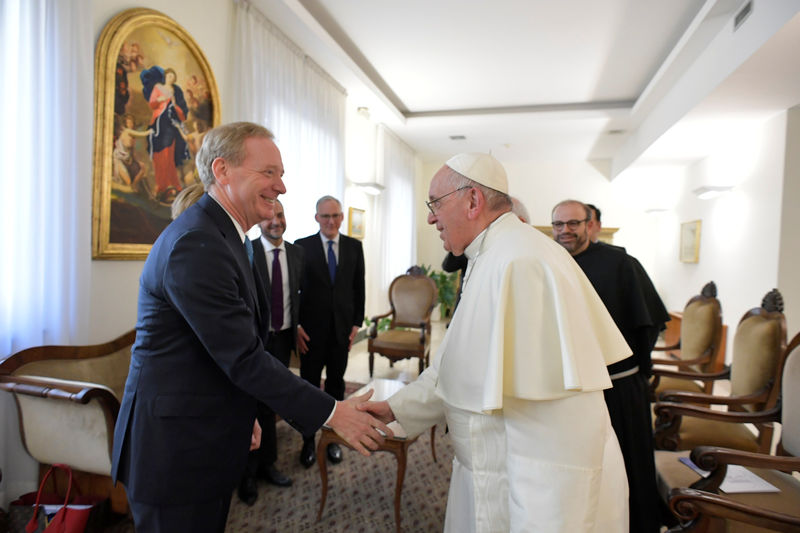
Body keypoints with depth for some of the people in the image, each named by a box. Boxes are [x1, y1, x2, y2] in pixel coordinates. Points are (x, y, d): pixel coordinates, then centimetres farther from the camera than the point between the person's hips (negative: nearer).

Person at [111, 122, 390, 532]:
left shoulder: (218, 235, 9)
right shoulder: (197, 244, -24)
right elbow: (243, 357, -26)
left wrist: (241, 414, 15)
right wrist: (331, 413, -21)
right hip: (175, 449, -9)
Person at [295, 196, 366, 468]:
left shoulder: (354, 246, 3)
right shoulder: (302, 246, -3)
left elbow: (359, 287, 5)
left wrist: (357, 322, 1)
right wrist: (295, 325, -7)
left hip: (342, 328, 2)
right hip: (311, 329, -2)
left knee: (336, 383, 13)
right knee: (309, 384, 8)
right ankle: (309, 441, 24)